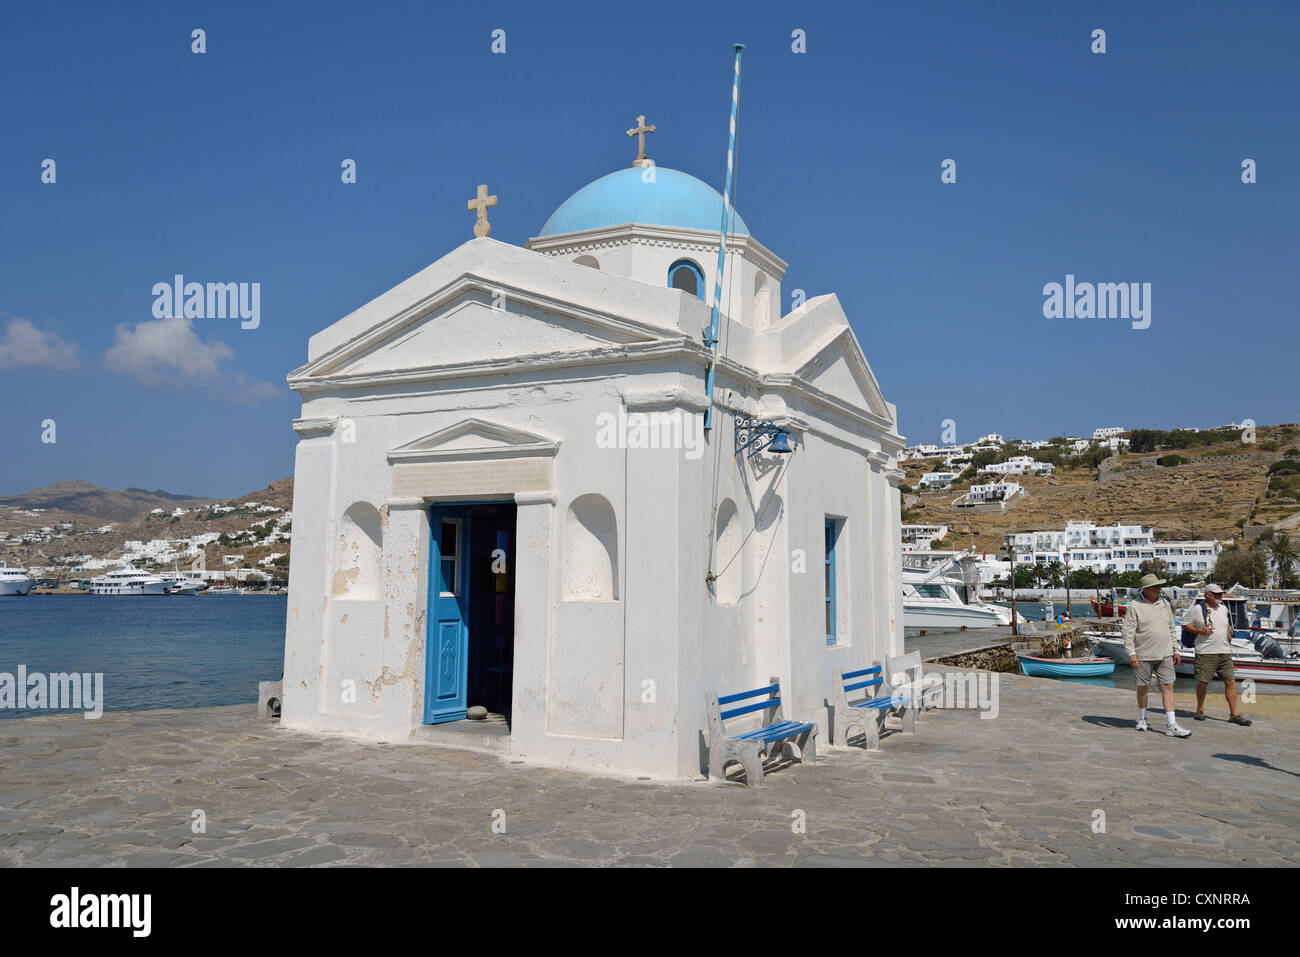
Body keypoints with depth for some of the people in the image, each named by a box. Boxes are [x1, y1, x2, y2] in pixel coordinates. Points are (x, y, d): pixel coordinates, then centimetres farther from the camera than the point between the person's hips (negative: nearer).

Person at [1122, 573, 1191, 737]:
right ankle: (1142, 719, 26)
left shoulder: (1164, 604, 10)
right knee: (1143, 687, 7)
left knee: (1168, 686, -4)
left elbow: (1172, 629, 17)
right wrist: (1131, 653, -16)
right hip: (1143, 655, -4)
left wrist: (1176, 650, 14)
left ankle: (1171, 725, -6)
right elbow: (1128, 632, -9)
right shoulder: (1135, 607, -6)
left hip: (1164, 655, 4)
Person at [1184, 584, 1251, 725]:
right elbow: (1185, 625, 1)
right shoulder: (1197, 609, -4)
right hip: (1206, 653, -5)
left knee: (1230, 682, 0)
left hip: (1224, 652, 5)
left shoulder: (1223, 608, 14)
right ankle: (1200, 710, 18)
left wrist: (1229, 636, 15)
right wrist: (1200, 631, -13)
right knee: (1203, 682, -1)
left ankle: (1235, 714, 4)